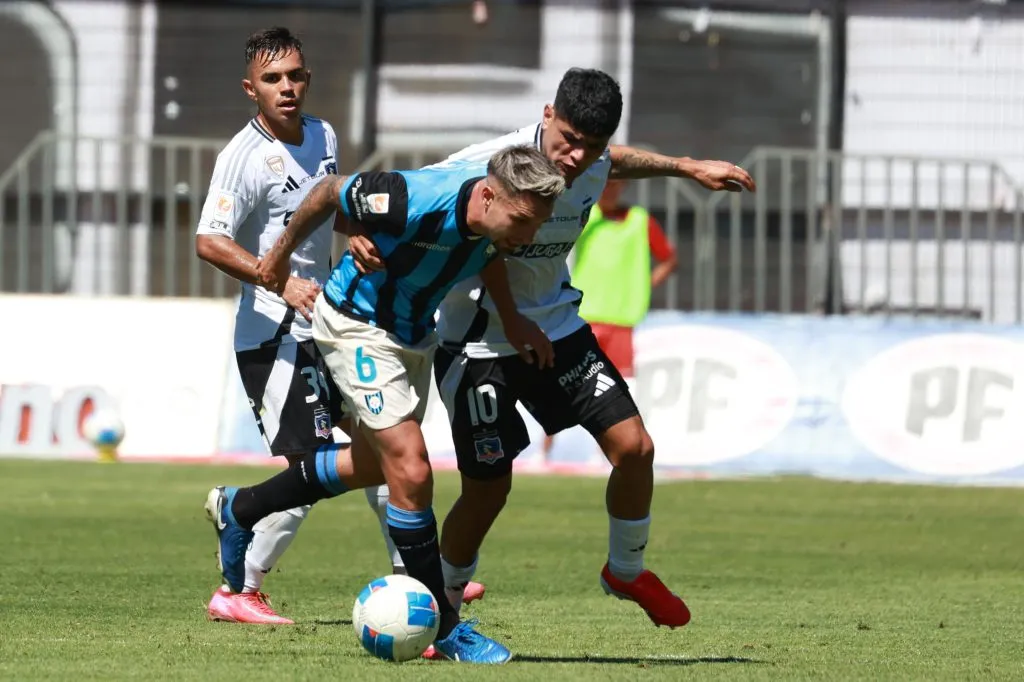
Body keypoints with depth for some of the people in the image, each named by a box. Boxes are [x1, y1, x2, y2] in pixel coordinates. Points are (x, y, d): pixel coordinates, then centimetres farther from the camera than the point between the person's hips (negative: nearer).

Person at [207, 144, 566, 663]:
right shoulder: (418, 203, -37)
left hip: (414, 333, 8)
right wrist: (281, 254, -2)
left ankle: (239, 509, 43)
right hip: (358, 325, -8)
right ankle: (445, 628, -6)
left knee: (372, 465, 23)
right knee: (411, 471, -16)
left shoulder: (504, 214, -18)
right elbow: (331, 192, -18)